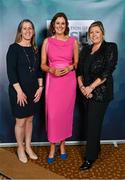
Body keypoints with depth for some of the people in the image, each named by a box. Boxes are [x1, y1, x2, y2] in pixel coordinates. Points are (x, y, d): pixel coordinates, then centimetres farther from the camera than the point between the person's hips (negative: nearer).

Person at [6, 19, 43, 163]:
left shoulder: (35, 49, 8)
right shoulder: (14, 48, -8)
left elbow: (38, 70, 11)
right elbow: (11, 71, -13)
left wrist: (40, 87, 1)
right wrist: (19, 91, -18)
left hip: (33, 90, 5)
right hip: (19, 90, -5)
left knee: (30, 119, 13)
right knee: (20, 121, 5)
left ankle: (28, 147, 30)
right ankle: (20, 148, 25)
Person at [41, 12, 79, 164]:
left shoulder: (73, 41, 5)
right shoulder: (47, 41, 4)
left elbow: (77, 62, 10)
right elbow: (43, 65, 4)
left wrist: (69, 68, -11)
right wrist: (52, 70, -16)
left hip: (69, 81, 1)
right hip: (52, 81, -1)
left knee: (66, 112, 7)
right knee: (52, 114, -2)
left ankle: (62, 144, 26)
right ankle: (52, 147, 15)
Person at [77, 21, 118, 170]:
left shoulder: (110, 47, -3)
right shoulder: (86, 49, 14)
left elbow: (107, 71, -12)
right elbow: (79, 69, 11)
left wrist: (91, 87, -15)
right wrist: (81, 86, -5)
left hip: (101, 92, -5)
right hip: (86, 92, 5)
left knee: (93, 124, -3)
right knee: (90, 122, 11)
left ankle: (90, 158, 10)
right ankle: (96, 149, 31)